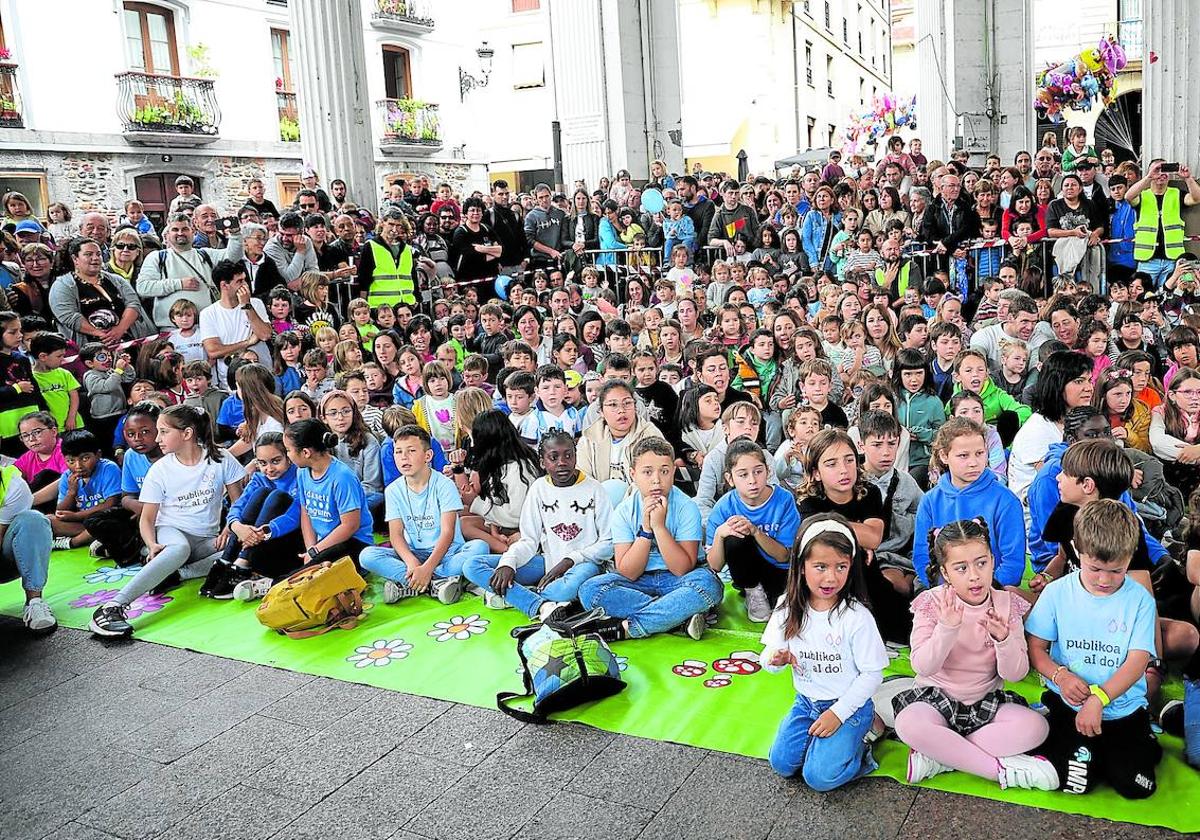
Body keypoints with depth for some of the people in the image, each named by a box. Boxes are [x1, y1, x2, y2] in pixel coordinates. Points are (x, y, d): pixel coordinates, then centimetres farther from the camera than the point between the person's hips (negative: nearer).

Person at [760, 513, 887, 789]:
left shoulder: (856, 616, -19)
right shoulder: (788, 609, -6)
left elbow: (873, 674, -13)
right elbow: (769, 656, 0)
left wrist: (838, 713, -15)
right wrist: (776, 659, -25)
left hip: (849, 705, -5)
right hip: (806, 703, 5)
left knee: (819, 776, -17)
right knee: (782, 763, -9)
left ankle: (861, 744, 8)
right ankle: (819, 737, 14)